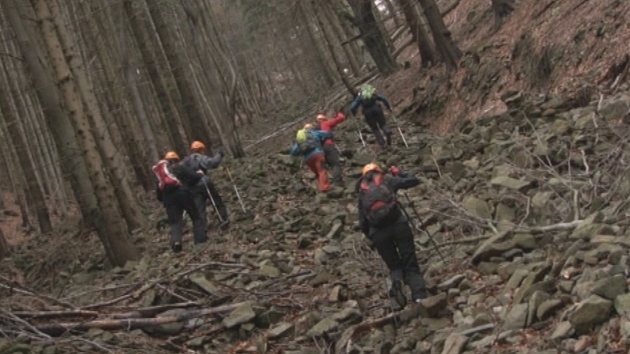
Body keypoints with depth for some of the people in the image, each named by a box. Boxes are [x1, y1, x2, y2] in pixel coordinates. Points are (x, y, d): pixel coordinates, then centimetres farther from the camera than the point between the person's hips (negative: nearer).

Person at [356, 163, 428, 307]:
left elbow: (362, 223, 18)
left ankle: (396, 281, -13)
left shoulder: (362, 193, 23)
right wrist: (399, 173, 34)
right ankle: (420, 297, -17)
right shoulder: (387, 181, 17)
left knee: (394, 265, 20)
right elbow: (414, 181, 18)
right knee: (411, 266, 5)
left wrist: (372, 238, 31)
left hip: (378, 232, 2)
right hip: (398, 224, -2)